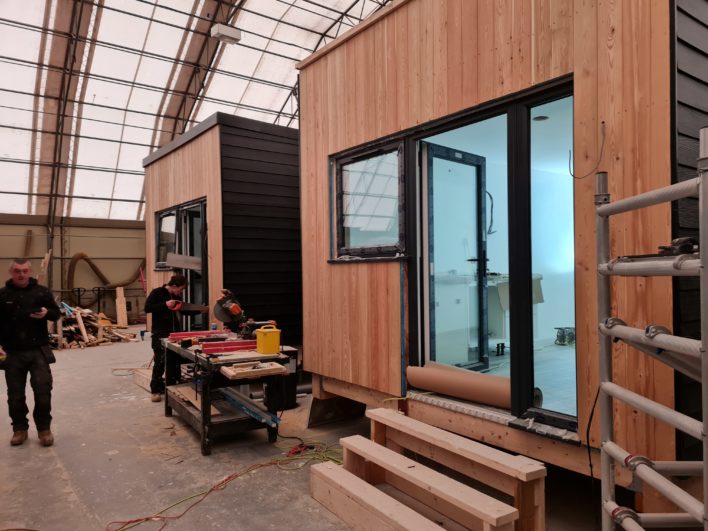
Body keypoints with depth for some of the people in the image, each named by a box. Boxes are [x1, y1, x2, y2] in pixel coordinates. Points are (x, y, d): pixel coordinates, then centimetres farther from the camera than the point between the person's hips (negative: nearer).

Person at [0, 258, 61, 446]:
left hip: (38, 351, -1)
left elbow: (56, 313, 8)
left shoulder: (42, 292, 1)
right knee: (15, 395, 9)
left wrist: (47, 313, -15)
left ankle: (44, 428, 13)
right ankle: (20, 429, 25)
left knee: (43, 391, -1)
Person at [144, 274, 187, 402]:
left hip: (175, 332, 6)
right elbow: (147, 308, -16)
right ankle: (156, 390, 8)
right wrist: (165, 305, -24)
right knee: (160, 361, -3)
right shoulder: (157, 292, -10)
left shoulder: (177, 296, 8)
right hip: (160, 334, -6)